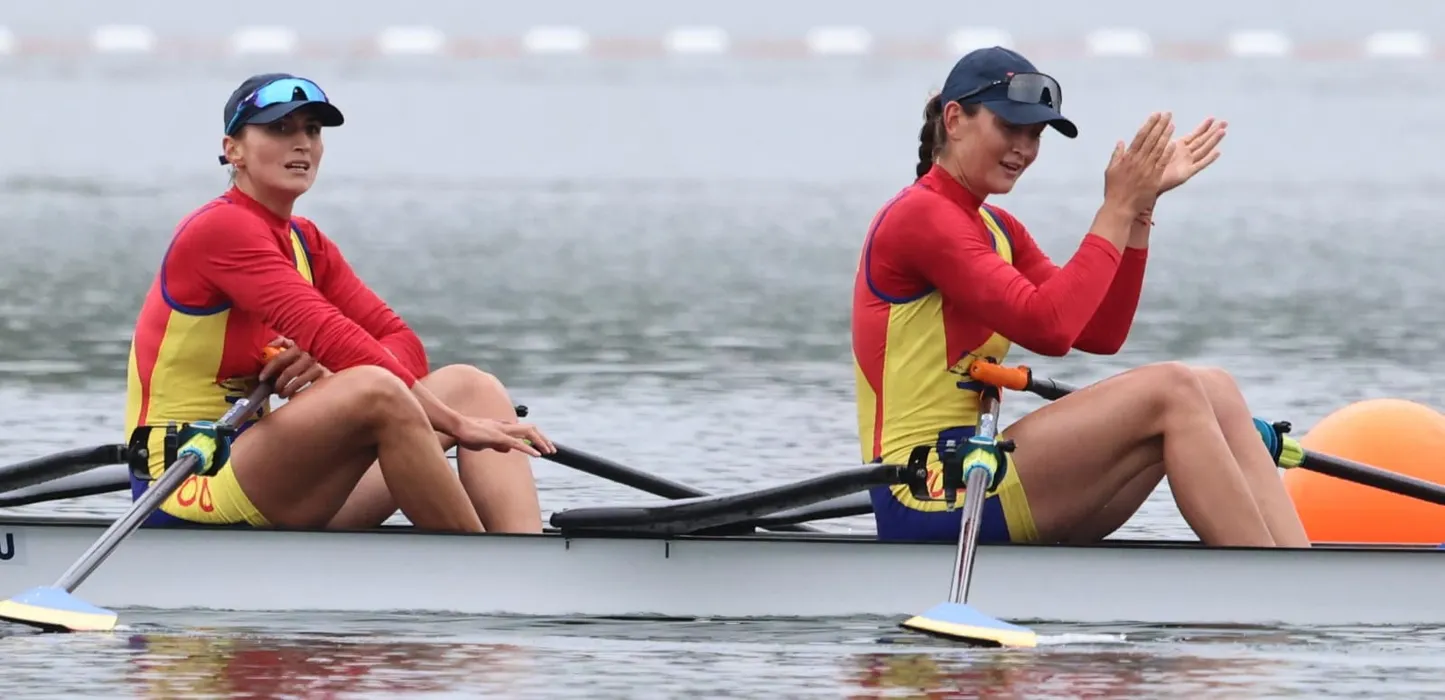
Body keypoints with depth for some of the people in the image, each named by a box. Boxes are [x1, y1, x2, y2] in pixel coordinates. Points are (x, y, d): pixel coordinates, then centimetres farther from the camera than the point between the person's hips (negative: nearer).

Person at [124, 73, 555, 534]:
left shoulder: (306, 245, 17)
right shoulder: (220, 229, -11)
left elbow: (404, 346, 8)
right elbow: (330, 336, -22)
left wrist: (337, 375, -17)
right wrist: (454, 422, -27)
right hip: (187, 496, -9)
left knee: (473, 386, -2)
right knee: (377, 392, -34)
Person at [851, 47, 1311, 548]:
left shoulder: (998, 231, 20)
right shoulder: (919, 217, -10)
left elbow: (1101, 334, 11)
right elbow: (1047, 327, -20)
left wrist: (1141, 205, 4)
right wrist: (1118, 209, -13)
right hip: (928, 497, -9)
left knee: (1213, 392, -4)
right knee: (1170, 393, -20)